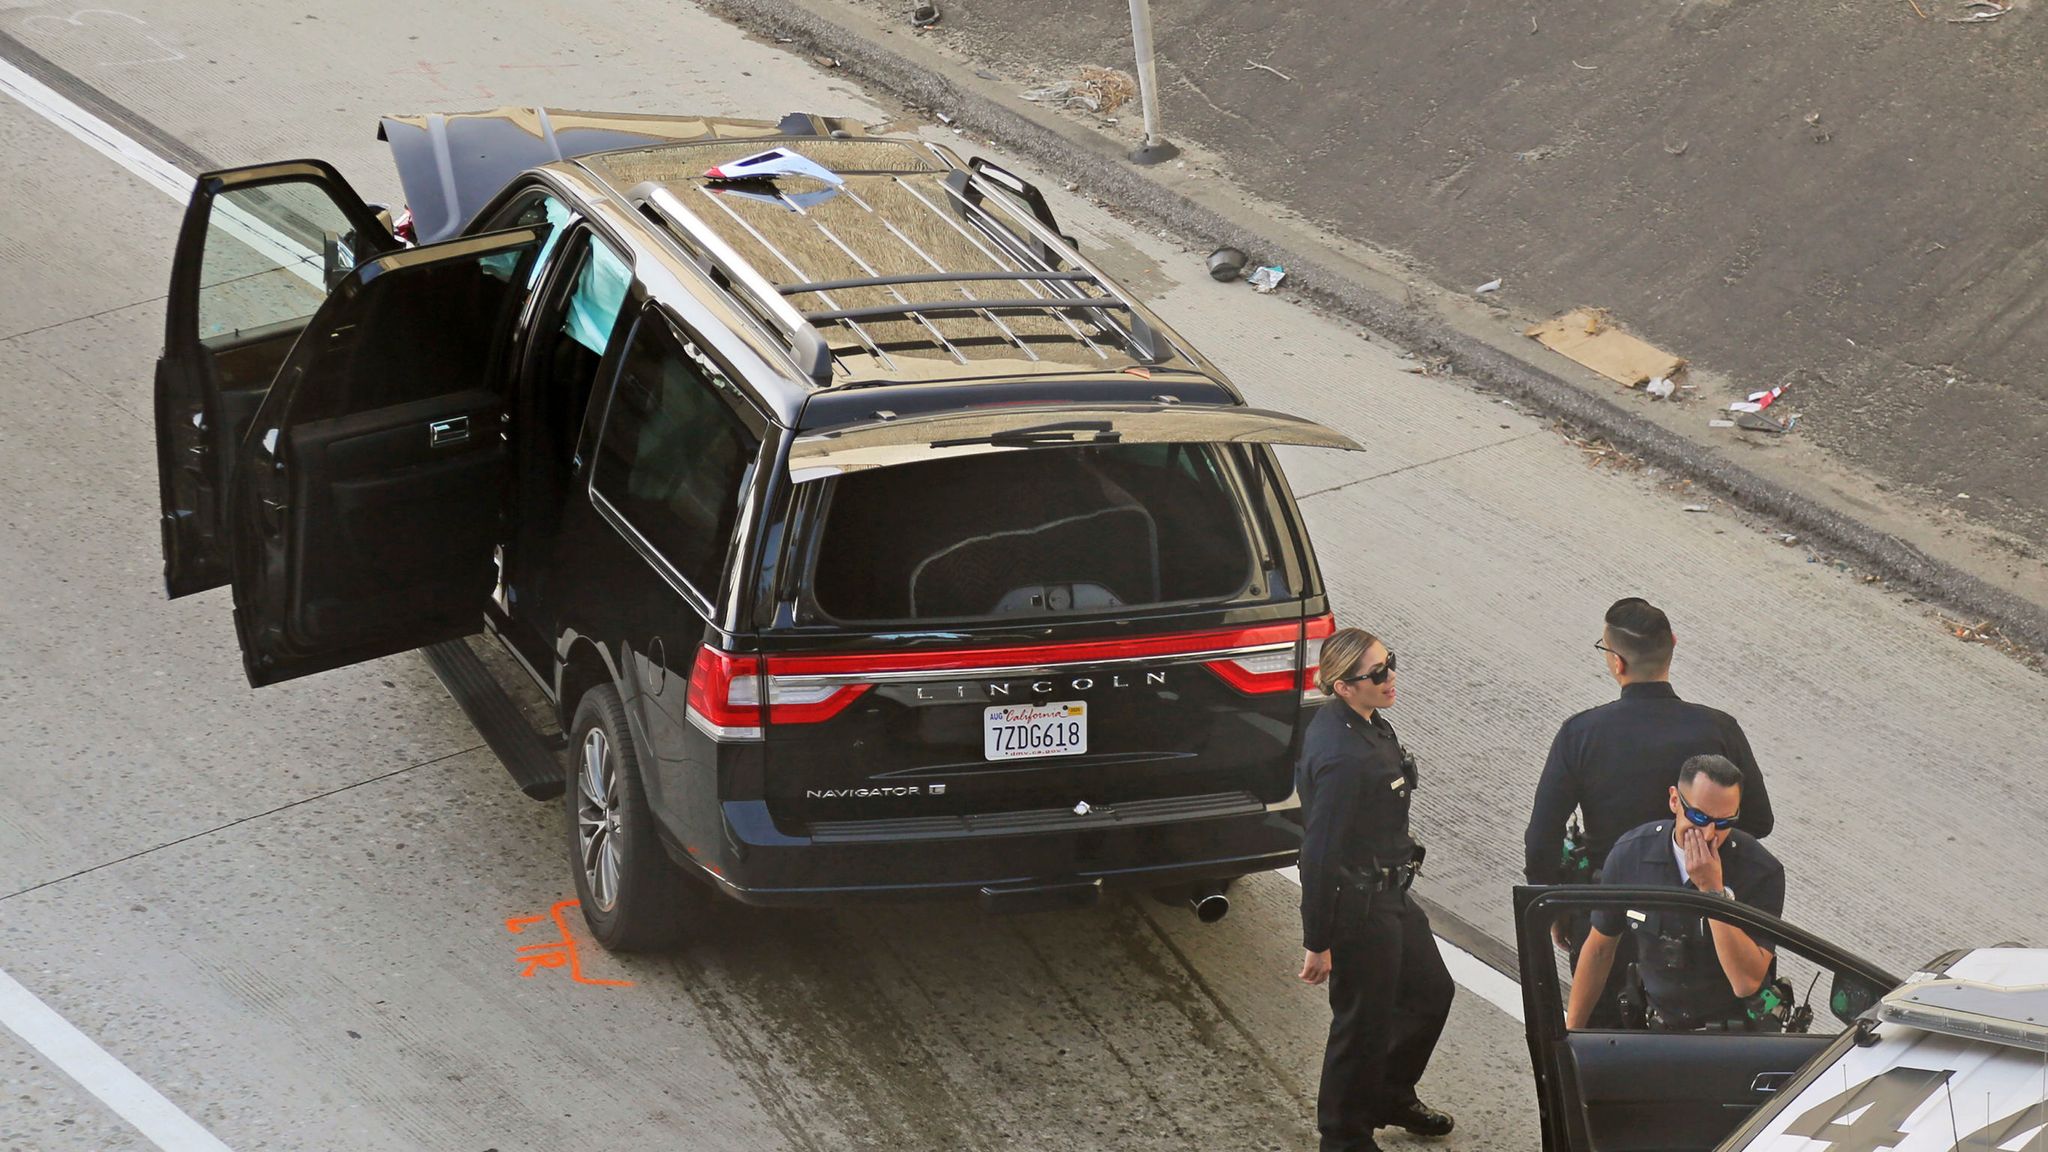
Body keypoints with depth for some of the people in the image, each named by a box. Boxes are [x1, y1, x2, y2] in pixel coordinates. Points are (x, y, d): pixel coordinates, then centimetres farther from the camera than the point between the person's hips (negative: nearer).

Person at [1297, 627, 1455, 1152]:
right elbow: (1320, 853, -26)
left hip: (1388, 894, 10)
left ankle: (1391, 1096, 45)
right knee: (1364, 1023, 7)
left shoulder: (1365, 725, 1)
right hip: (1357, 907, -10)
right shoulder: (1342, 756, -30)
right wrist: (1317, 943, -21)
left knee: (1431, 992, 24)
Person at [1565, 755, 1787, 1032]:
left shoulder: (1762, 871, -16)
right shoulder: (1631, 853, -8)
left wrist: (1713, 890, -26)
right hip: (1657, 1029, 4)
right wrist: (1570, 1033, 10)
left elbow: (1746, 983, -23)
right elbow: (1599, 949, 7)